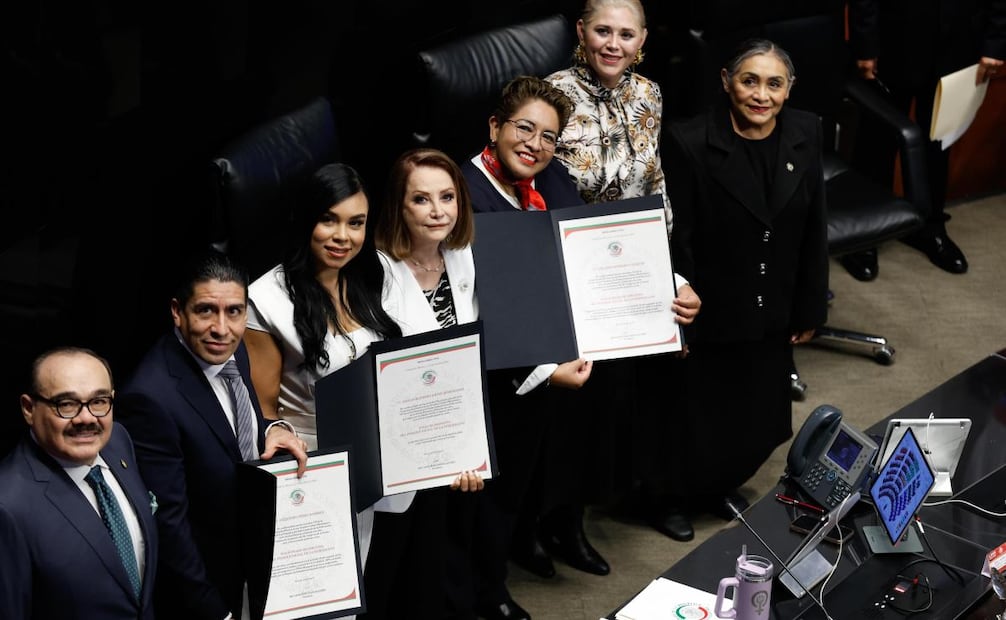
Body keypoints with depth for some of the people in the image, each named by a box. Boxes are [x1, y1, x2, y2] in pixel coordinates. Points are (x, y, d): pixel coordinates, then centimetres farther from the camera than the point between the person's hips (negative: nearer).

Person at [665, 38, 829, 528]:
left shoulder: (805, 134, -5)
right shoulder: (690, 143, -20)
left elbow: (814, 229, 3)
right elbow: (676, 240, -15)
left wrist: (810, 309, 7)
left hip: (773, 317, 5)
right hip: (711, 315, -4)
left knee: (763, 423, 14)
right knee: (704, 422, 7)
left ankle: (718, 484, 46)